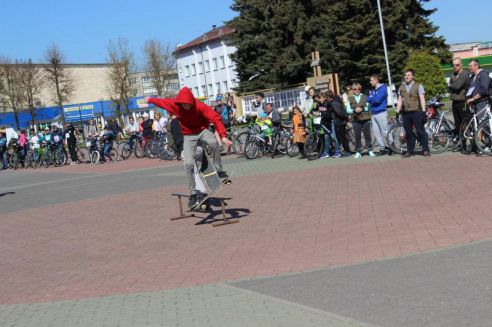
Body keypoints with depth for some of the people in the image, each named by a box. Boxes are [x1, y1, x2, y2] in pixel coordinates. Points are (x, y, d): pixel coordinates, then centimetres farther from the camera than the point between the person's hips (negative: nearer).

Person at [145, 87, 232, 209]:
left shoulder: (199, 106, -23)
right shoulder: (174, 104, -13)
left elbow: (215, 118, -29)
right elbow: (161, 102, 8)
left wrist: (223, 136, -40)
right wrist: (150, 100, 27)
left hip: (202, 131, -1)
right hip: (188, 136, 2)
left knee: (213, 142, -36)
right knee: (189, 163, -16)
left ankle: (218, 170, -18)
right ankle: (193, 193, -3)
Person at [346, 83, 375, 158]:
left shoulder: (365, 97, 8)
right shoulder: (350, 99, 9)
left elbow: (369, 107, 2)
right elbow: (348, 110, 4)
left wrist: (362, 109, -14)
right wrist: (354, 110, -14)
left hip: (365, 119, 0)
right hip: (356, 120, 0)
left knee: (367, 135, 3)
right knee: (357, 136, 1)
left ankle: (370, 151, 12)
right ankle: (358, 152, 8)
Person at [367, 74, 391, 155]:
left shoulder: (383, 88, -7)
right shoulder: (373, 90, 17)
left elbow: (378, 99, -18)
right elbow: (368, 99, 9)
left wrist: (371, 99, -2)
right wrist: (373, 99, -10)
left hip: (381, 113, -8)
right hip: (373, 113, 8)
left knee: (385, 132, -6)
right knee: (376, 132, 5)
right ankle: (382, 148, 10)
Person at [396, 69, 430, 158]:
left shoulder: (418, 86, 4)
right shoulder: (402, 87, 15)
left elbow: (422, 99, -2)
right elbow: (400, 100, 16)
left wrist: (423, 111, -10)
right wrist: (397, 112, 9)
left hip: (416, 112, -4)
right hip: (405, 113, 4)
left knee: (421, 132, -4)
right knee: (408, 133, 6)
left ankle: (426, 150, 0)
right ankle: (409, 151, 12)